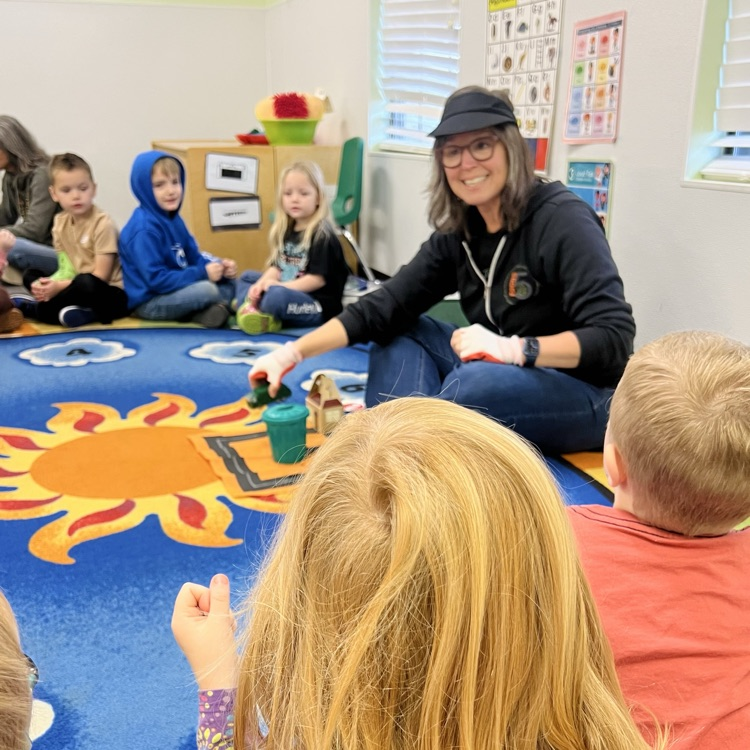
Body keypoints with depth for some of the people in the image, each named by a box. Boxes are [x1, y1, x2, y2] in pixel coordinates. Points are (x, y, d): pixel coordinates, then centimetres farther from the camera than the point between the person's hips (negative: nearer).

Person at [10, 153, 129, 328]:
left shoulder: (103, 224, -16)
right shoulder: (60, 222, 4)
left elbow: (100, 276, -17)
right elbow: (66, 268, 4)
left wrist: (59, 286, -22)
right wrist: (50, 285, -18)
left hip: (110, 294, -7)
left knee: (85, 283, -36)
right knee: (31, 275, 7)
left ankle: (31, 308, -14)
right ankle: (67, 309, -19)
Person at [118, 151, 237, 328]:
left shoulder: (173, 218, 9)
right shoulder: (144, 229, -21)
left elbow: (193, 258, 11)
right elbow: (156, 279, -25)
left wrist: (220, 266, -10)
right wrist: (203, 273, -24)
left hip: (176, 290, 10)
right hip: (149, 302, -10)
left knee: (228, 282, 6)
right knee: (207, 290, -30)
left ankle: (208, 310, -19)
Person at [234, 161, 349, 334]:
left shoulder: (322, 236, -15)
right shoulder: (286, 230, 11)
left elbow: (318, 279, -20)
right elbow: (277, 266, 11)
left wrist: (282, 286, -20)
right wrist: (262, 283, -10)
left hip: (318, 305, -9)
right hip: (286, 292, 10)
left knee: (277, 296, -37)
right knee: (247, 277, 13)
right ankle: (252, 310, -16)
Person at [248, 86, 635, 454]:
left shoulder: (562, 219, -19)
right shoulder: (458, 232, 0)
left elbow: (614, 338, -25)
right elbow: (385, 305, -3)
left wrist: (514, 349, -36)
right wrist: (293, 352, -10)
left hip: (584, 395, -7)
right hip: (502, 379, 7)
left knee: (477, 382, -36)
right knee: (401, 331, -2)